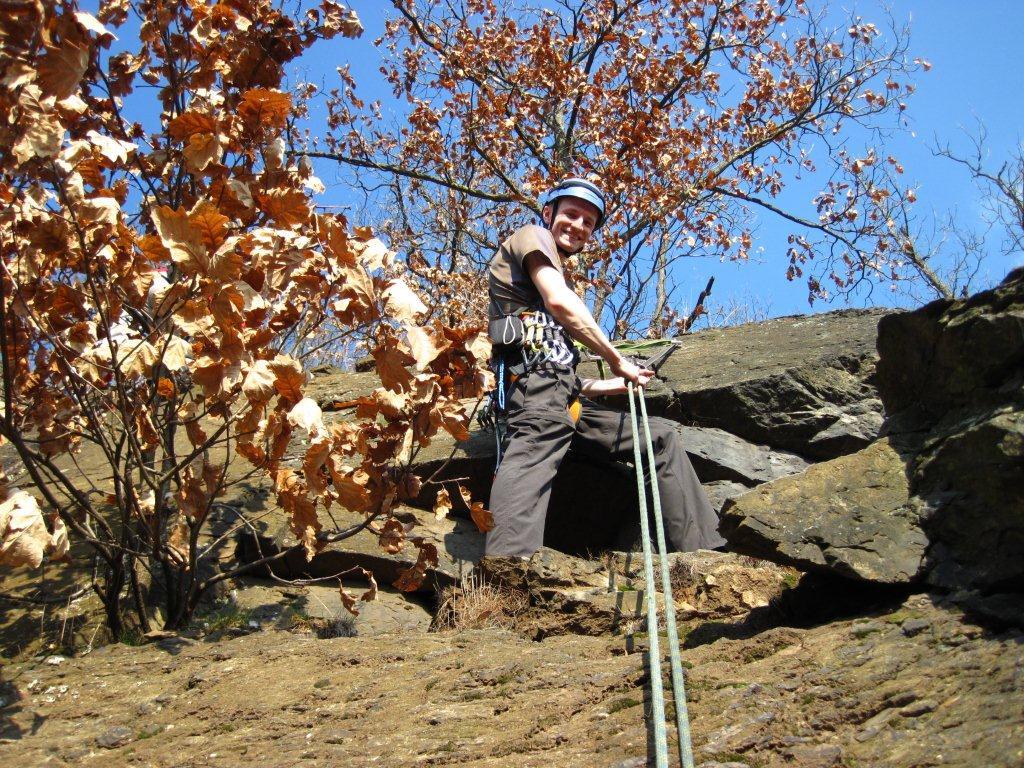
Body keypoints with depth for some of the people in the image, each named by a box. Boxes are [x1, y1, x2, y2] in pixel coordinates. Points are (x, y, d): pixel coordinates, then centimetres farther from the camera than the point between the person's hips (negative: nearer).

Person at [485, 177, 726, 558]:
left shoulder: (559, 276, 38)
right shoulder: (531, 236, 13)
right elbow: (558, 302, -8)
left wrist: (609, 385, 27)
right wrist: (616, 359, -1)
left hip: (564, 394, 10)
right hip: (536, 385, -10)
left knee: (661, 436, 11)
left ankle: (703, 551, 3)